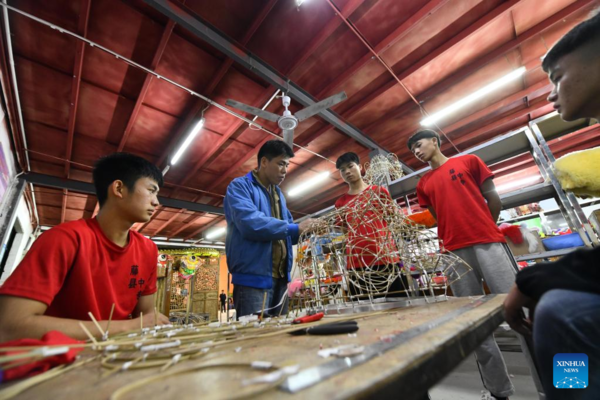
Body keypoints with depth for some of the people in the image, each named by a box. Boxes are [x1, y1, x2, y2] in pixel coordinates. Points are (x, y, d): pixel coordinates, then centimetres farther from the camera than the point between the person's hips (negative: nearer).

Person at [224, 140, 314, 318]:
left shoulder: (278, 194, 17)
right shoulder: (240, 186, -5)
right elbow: (251, 223, -24)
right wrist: (295, 229, -20)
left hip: (280, 279, 8)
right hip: (253, 278, -7)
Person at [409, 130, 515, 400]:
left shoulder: (469, 161, 12)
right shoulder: (423, 184, 18)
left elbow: (494, 199, 9)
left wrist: (483, 231, 9)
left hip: (488, 243, -2)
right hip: (454, 252, 3)